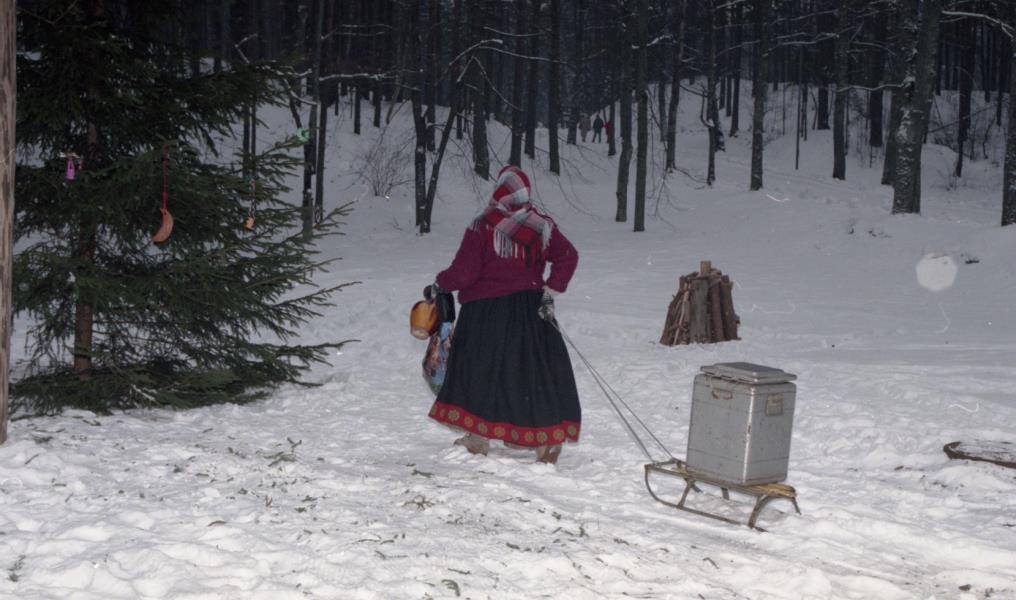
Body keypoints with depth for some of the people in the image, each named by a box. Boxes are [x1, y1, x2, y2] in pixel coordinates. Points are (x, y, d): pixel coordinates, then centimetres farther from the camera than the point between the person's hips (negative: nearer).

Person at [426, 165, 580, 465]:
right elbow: (568, 256, -1)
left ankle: (477, 439, 16)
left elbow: (463, 272, -13)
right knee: (538, 372, 10)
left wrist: (439, 284, 4)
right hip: (531, 310, 3)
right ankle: (547, 441, 8)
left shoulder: (482, 227, -13)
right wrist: (551, 292, 0)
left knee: (480, 370, 10)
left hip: (487, 311, -3)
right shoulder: (542, 226, -1)